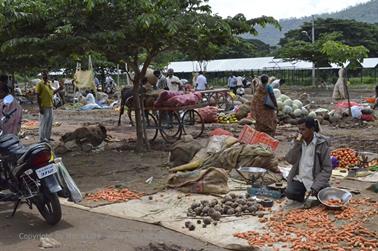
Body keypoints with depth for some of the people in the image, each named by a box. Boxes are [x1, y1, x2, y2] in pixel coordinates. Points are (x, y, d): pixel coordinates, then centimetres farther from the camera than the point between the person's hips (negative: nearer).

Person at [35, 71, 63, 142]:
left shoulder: (49, 83, 11)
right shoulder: (40, 84, -11)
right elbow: (37, 96, -14)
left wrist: (59, 89, 11)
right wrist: (40, 107, -19)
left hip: (50, 106, 8)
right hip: (44, 107, -8)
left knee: (50, 122, 14)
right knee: (43, 123, -2)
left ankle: (48, 137, 25)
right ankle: (42, 138, 5)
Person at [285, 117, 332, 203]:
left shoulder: (321, 144, -8)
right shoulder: (299, 141, 3)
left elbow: (327, 169, -10)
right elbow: (290, 160, -7)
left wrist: (314, 187, -19)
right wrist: (297, 143, -17)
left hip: (316, 180, -2)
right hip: (299, 179, 2)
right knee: (290, 193, -25)